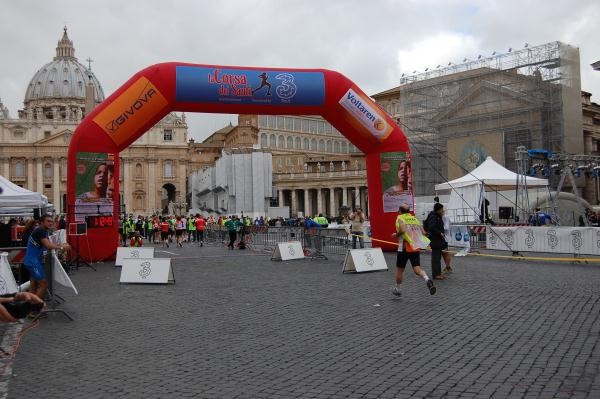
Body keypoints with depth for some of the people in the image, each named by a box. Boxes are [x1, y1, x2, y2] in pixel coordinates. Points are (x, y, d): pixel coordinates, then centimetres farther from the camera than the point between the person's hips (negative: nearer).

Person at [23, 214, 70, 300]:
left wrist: (62, 245, -4)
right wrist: (62, 247, -15)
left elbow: (49, 244, 9)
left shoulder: (44, 231, 14)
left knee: (33, 286, 14)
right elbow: (48, 245, -23)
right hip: (33, 262, -10)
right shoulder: (40, 231, -17)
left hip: (33, 261, 10)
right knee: (44, 284, -8)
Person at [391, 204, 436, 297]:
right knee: (417, 268, 1)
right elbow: (423, 232, 10)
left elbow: (402, 230, -23)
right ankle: (427, 279, -29)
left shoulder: (400, 218, -4)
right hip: (416, 248, 4)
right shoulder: (415, 219, 14)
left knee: (399, 269, 13)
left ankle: (397, 289, 26)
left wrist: (396, 234, -5)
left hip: (405, 248, -4)